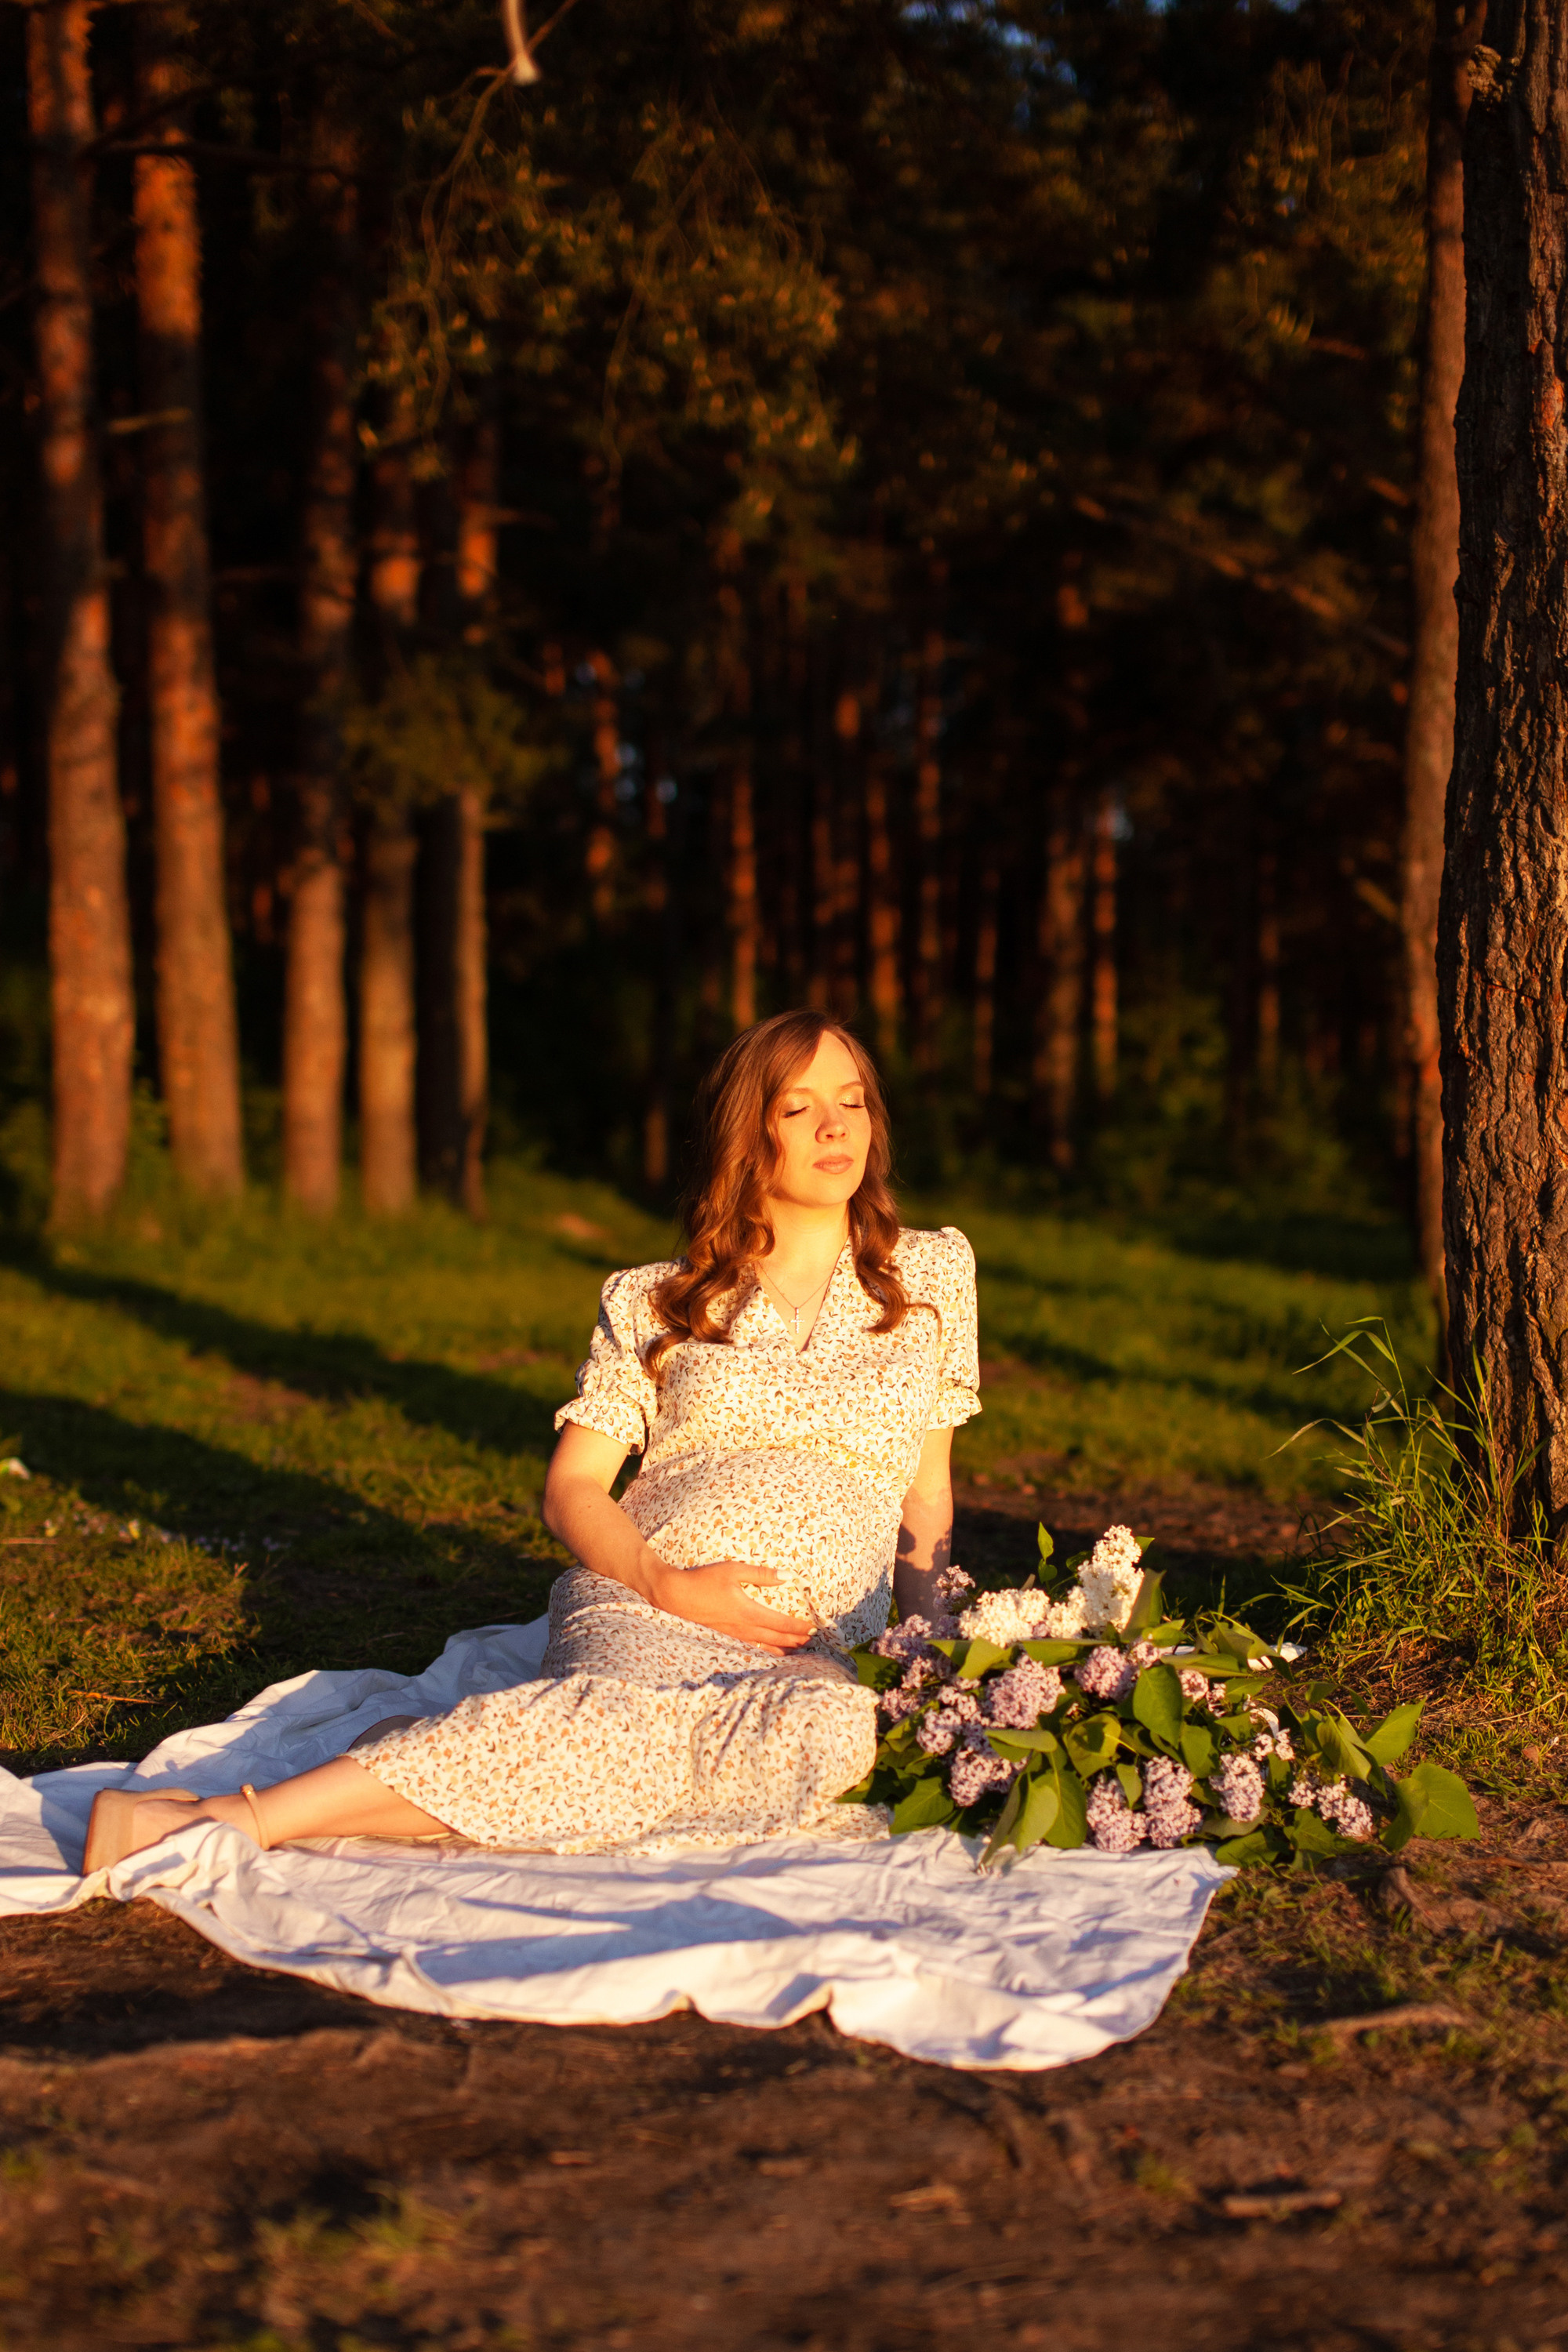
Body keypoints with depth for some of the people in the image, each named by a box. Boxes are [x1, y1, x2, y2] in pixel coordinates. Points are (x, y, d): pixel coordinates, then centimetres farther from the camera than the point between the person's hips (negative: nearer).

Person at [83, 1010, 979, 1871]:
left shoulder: (933, 1272, 17)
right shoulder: (656, 1302, 13)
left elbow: (927, 1493, 20)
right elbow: (572, 1488, 9)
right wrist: (668, 1585, -9)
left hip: (819, 1650, 2)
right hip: (638, 1609, -2)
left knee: (836, 1725, -39)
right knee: (646, 1713, -41)